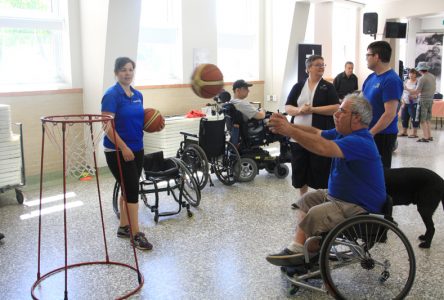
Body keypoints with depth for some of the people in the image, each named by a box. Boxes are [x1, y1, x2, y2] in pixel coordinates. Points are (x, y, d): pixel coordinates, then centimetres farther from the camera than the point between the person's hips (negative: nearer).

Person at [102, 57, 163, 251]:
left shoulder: (138, 95, 10)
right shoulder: (112, 95, -13)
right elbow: (107, 125, -19)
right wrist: (124, 147, -24)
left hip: (137, 149, 8)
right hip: (118, 151, -7)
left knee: (128, 189, 14)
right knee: (132, 190, -8)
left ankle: (124, 227, 27)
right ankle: (136, 235, -1)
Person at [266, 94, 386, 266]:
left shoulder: (360, 142, -27)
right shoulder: (345, 133, 6)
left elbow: (323, 147, -40)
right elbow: (316, 133, 2)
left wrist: (290, 131, -36)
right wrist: (287, 126, -13)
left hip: (362, 208, -11)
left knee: (317, 214, -27)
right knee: (307, 200, 15)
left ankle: (310, 256, 1)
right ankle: (297, 249, 5)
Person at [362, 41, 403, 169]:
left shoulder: (391, 80, -18)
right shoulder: (371, 77, 8)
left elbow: (390, 114, -22)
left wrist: (370, 133, -20)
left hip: (382, 134, -8)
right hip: (366, 132, 8)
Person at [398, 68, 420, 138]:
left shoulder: (418, 82, -6)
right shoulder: (405, 81, 12)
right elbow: (402, 92, 13)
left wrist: (414, 96, -26)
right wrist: (402, 100, 2)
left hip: (413, 103, -6)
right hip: (405, 103, 6)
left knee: (414, 118, -5)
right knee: (404, 117, 10)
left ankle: (415, 133, 1)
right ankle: (404, 132, 22)